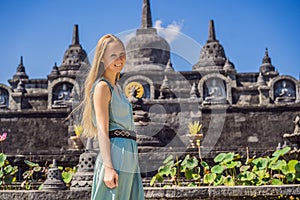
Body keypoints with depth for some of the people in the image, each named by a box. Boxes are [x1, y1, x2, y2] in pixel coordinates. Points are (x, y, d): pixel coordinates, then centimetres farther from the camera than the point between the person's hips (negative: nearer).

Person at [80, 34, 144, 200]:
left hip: (130, 158, 9)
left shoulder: (116, 87, 19)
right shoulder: (102, 87, -7)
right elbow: (102, 131, -15)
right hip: (116, 156, -9)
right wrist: (108, 167, -21)